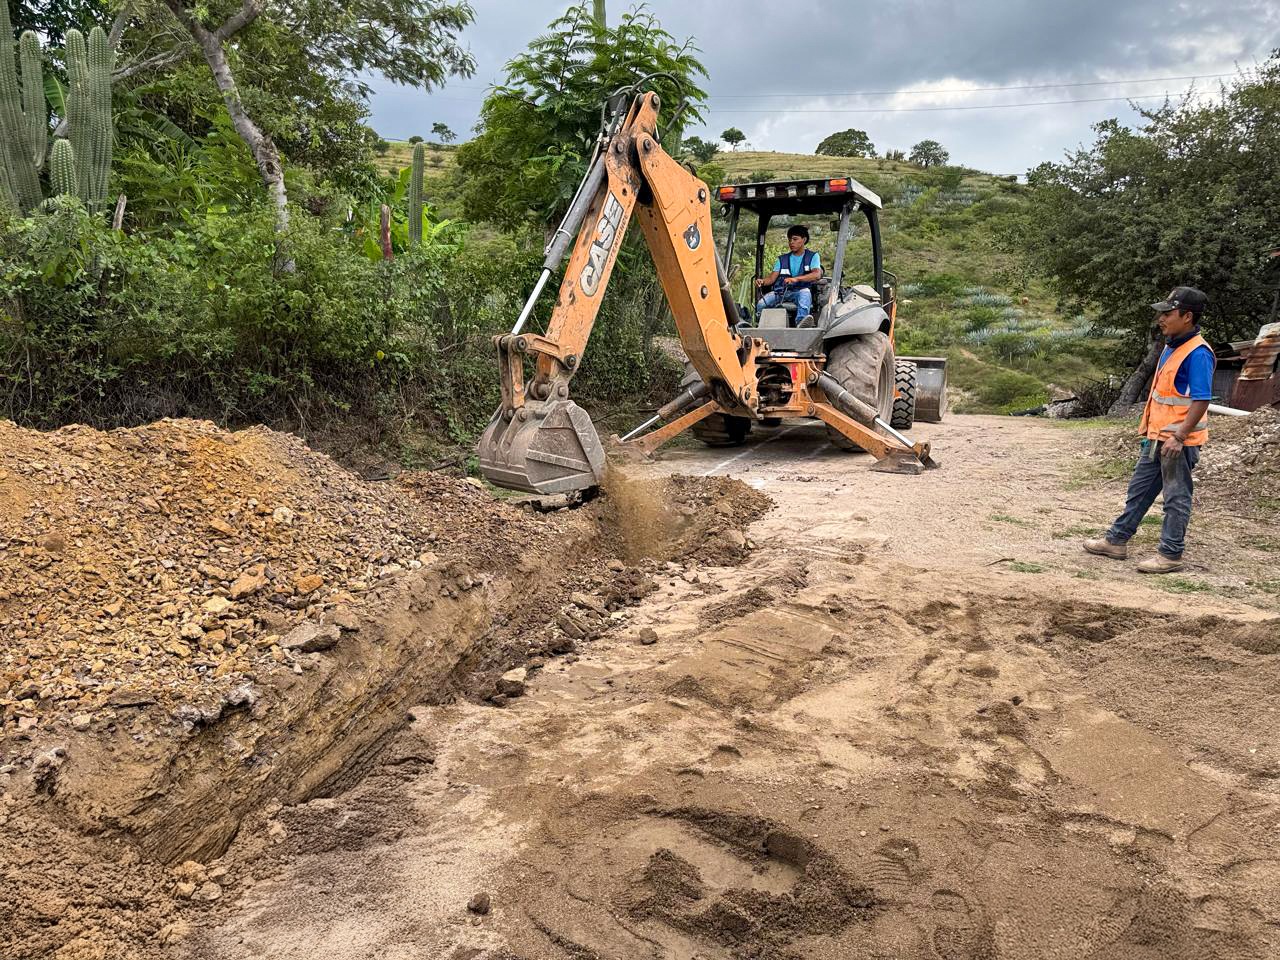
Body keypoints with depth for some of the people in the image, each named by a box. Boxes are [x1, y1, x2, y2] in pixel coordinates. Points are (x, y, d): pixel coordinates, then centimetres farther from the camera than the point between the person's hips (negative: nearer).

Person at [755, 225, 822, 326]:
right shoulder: (782, 259, 22)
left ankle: (801, 321, -62)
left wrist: (796, 279, -25)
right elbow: (772, 278, 11)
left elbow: (817, 274, -8)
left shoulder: (812, 256, 12)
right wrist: (762, 281, -15)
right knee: (761, 304, -28)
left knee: (805, 292, -41)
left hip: (799, 292, -3)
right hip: (780, 292, 3)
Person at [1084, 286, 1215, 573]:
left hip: (1178, 440, -10)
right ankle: (1117, 541, 24)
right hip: (1157, 437, 10)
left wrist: (1179, 437, -25)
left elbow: (1202, 400, -22)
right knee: (1139, 489, 15)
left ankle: (1170, 555, 11)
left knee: (1176, 497, 2)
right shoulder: (1171, 346, 11)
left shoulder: (1197, 353, -19)